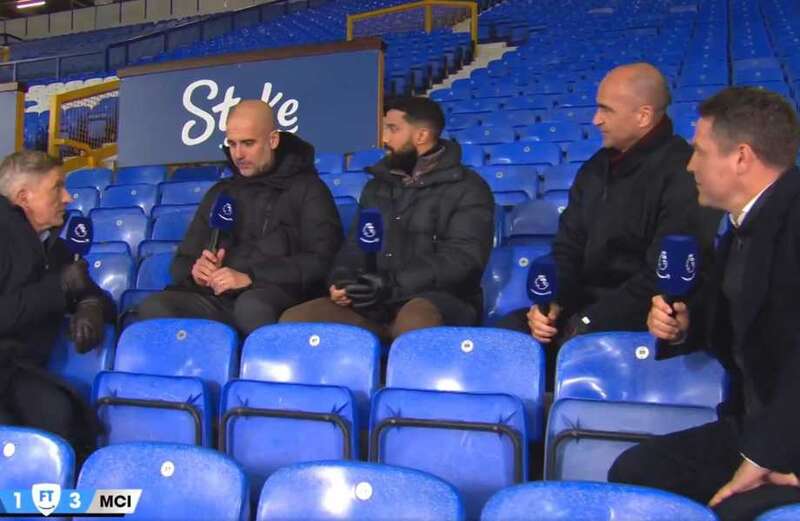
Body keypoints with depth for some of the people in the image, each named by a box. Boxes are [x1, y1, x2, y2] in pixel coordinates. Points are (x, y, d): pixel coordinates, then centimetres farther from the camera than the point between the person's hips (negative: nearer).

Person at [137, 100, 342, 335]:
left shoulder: (307, 189, 9)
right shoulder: (221, 193, 25)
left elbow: (321, 261, -5)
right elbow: (183, 260, 27)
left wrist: (251, 278, -15)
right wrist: (195, 272, 1)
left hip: (278, 296, -4)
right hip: (218, 299, 4)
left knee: (252, 305, -38)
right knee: (153, 308, -24)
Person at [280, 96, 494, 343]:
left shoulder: (467, 189, 0)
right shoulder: (377, 186, 20)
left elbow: (463, 258, -12)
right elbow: (355, 245, 22)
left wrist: (394, 285, -22)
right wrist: (341, 279, -2)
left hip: (441, 300, -5)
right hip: (377, 302, 6)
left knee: (414, 321, -41)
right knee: (293, 320, -14)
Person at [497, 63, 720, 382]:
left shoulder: (681, 174, -15)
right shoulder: (596, 168, 11)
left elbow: (663, 278, -20)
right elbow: (568, 248, 13)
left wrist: (587, 324, -19)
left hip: (642, 321, -7)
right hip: (585, 306, 7)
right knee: (503, 334, -14)